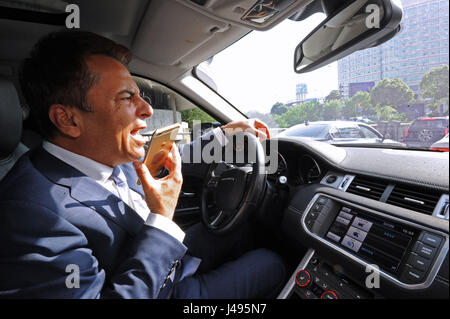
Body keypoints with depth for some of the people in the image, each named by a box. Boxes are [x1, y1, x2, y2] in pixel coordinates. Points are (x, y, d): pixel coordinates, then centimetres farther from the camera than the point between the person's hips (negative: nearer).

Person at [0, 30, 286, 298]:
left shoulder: (107, 156, -8)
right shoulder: (32, 209, -33)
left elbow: (172, 163, 9)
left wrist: (225, 132, 8)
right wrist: (161, 217, -32)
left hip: (172, 260, 7)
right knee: (272, 264, 0)